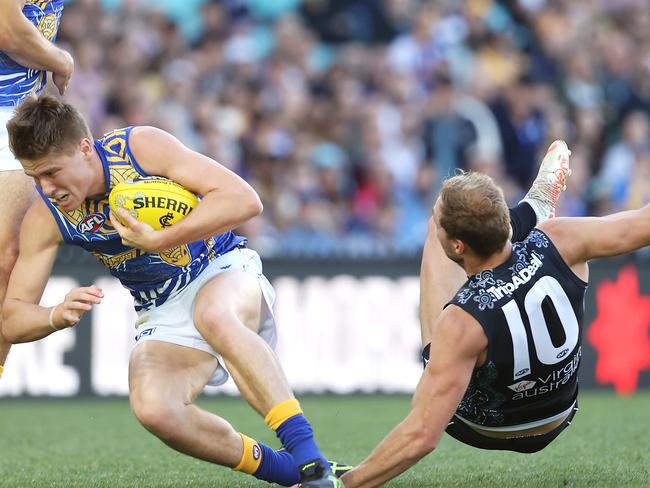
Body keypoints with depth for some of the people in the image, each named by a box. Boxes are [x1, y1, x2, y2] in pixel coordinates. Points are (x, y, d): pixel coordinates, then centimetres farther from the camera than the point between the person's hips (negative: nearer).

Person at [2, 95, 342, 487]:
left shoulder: (143, 147, -19)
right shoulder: (45, 218, -11)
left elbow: (245, 200, -27)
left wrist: (158, 241, -33)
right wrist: (58, 316, -32)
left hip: (225, 270, -3)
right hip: (162, 315, 3)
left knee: (214, 316, -41)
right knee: (153, 409, -28)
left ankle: (307, 452, -42)